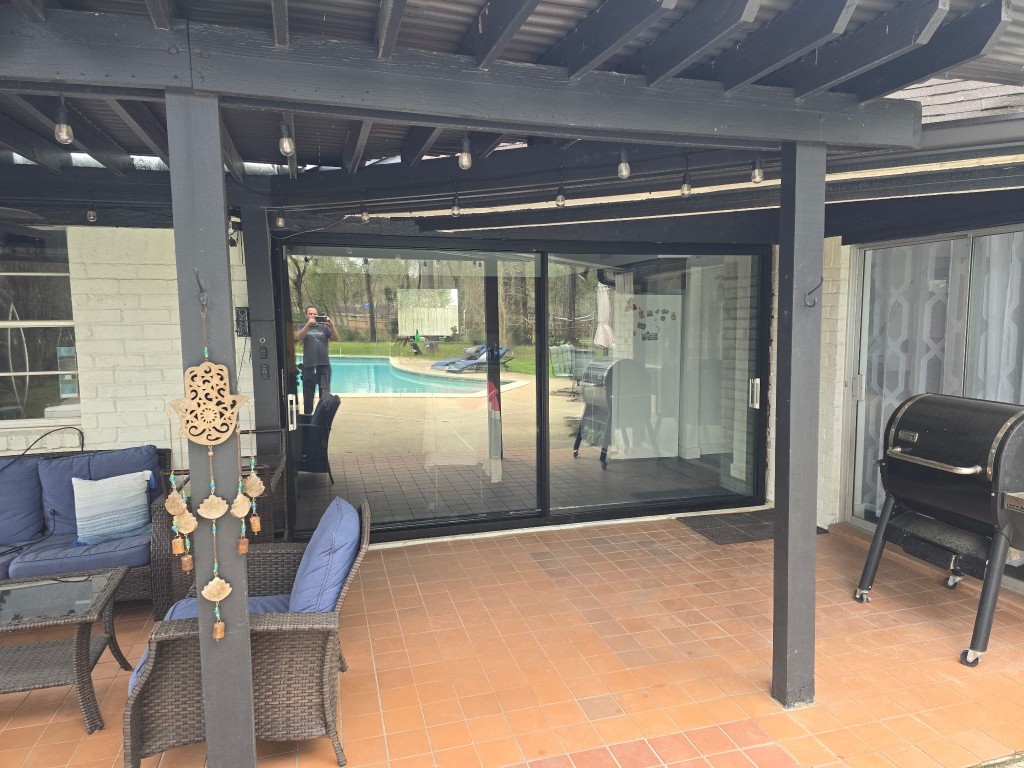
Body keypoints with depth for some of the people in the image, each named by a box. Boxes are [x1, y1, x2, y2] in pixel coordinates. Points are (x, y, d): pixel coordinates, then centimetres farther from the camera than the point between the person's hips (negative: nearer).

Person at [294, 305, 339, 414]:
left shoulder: (324, 327, 11)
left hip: (324, 365, -1)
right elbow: (298, 337, -9)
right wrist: (308, 324, -20)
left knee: (325, 395, -5)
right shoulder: (303, 328, 12)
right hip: (308, 366, 1)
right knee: (308, 395, 8)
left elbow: (335, 339, -1)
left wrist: (332, 326, -17)